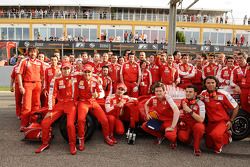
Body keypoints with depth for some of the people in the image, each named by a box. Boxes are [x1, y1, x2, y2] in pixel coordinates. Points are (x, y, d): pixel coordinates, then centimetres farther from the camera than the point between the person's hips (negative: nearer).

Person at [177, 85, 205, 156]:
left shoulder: (200, 103, -11)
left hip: (196, 124, -3)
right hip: (185, 125, 3)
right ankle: (188, 139, 15)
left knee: (199, 127, -36)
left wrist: (190, 111, -27)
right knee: (182, 137, -25)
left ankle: (196, 147, -13)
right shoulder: (183, 101, 2)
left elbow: (201, 120, -21)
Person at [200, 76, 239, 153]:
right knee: (209, 145, 13)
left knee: (215, 134, -35)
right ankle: (225, 134, 35)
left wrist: (231, 121, -6)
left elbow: (236, 107, -7)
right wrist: (200, 100, -14)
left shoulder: (223, 94, -20)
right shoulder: (203, 94, -8)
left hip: (223, 121, -5)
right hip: (210, 122, 5)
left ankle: (218, 147, 0)